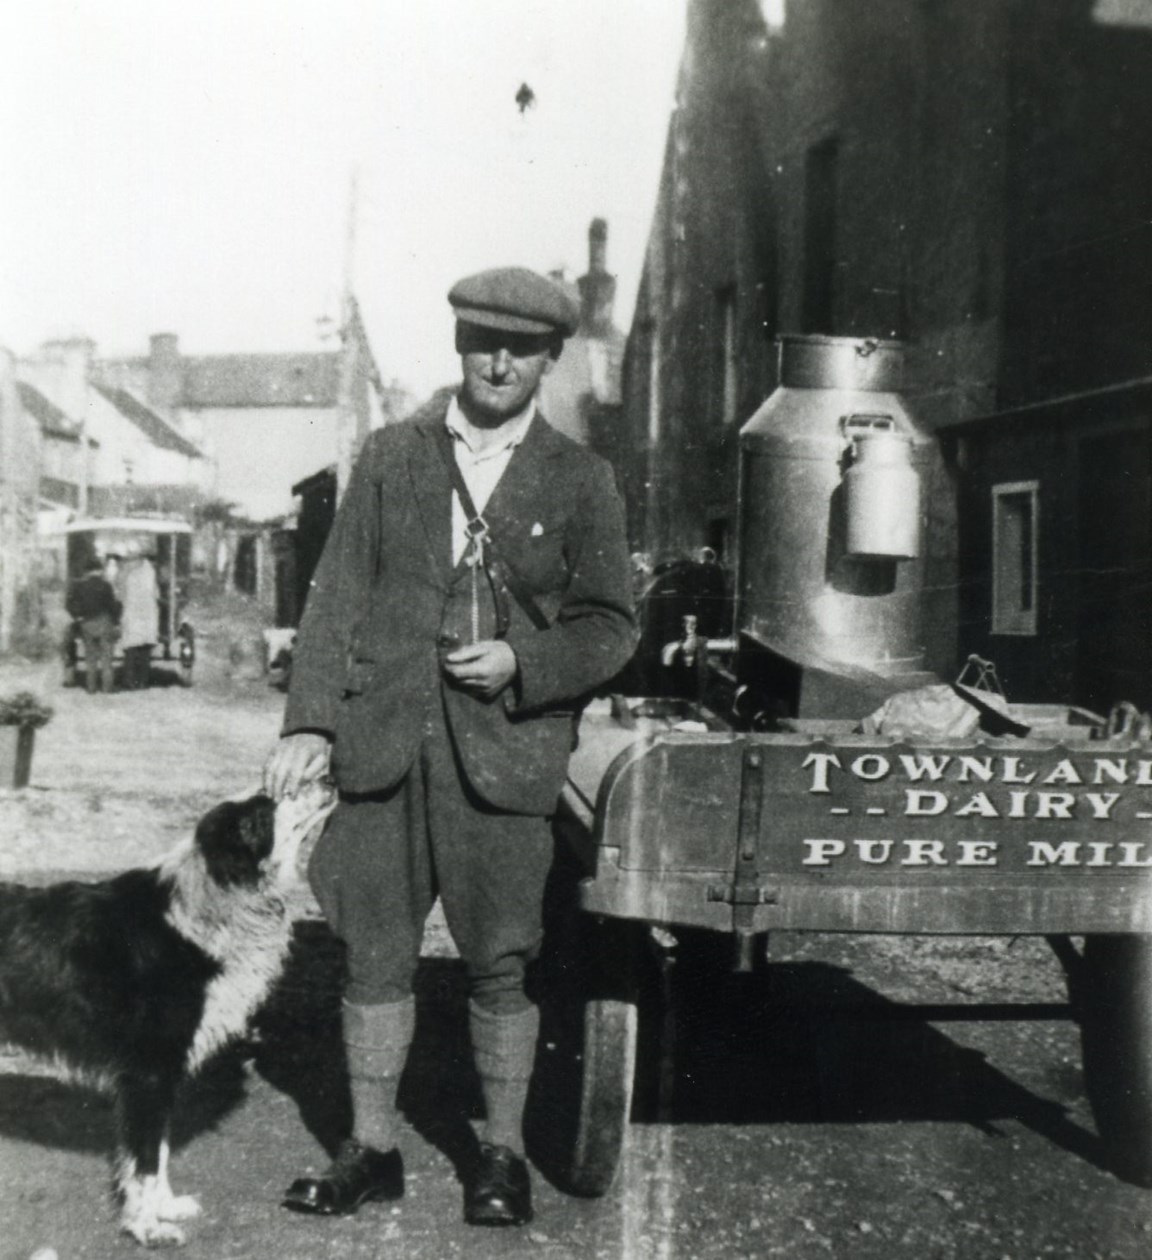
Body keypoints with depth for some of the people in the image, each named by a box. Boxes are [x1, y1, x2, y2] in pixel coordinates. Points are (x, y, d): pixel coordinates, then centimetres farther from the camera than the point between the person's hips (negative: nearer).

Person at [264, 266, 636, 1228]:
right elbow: (337, 596, 7)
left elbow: (610, 627, 6)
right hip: (384, 744, 2)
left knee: (500, 962, 5)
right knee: (376, 955, 8)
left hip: (504, 751, -2)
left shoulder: (579, 480, 5)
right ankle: (372, 1149, 23)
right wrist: (310, 723, -2)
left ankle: (502, 1153, 22)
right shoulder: (392, 456, 9)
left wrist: (521, 662, -12)